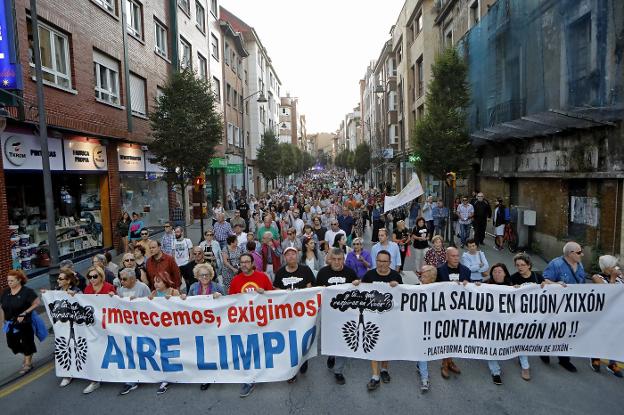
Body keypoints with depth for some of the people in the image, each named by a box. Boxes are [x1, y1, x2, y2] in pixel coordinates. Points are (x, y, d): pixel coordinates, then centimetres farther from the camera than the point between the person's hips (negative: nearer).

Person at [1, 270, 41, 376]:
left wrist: (24, 313, -19)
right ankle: (26, 356, 38)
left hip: (24, 323, -5)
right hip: (10, 324, 6)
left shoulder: (27, 291, -14)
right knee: (12, 342, 12)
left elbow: (37, 303, -16)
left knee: (26, 342, 6)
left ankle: (28, 363, 24)